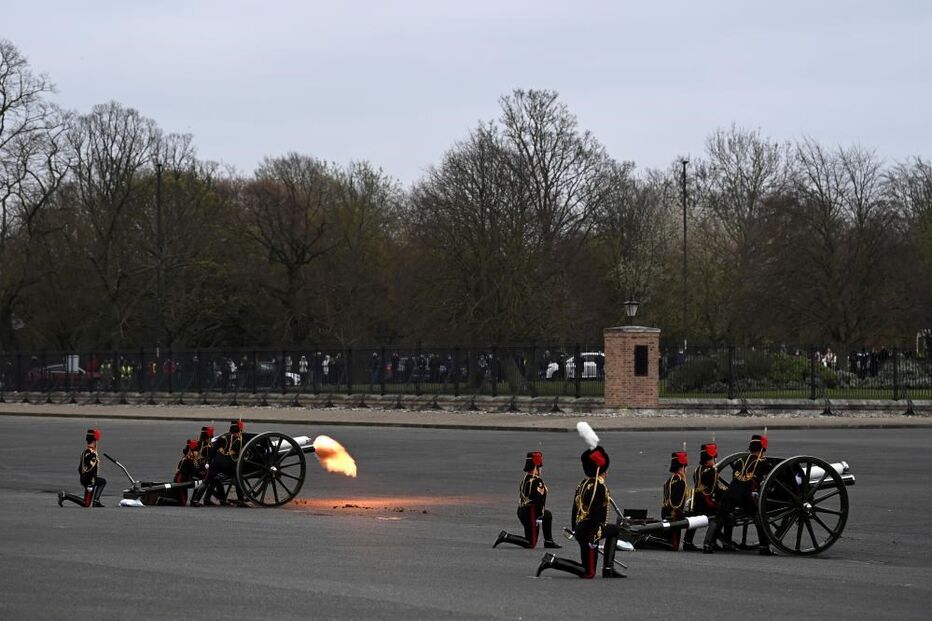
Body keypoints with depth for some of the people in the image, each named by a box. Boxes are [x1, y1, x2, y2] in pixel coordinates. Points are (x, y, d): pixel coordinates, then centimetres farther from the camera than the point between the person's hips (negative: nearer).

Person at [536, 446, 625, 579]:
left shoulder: (582, 483, 11)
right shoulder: (599, 486, -16)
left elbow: (575, 509, 17)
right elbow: (596, 511, -24)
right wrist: (593, 537, -24)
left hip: (579, 528, 9)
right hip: (588, 531, -9)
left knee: (614, 530, 27)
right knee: (588, 573, -2)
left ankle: (608, 569, 19)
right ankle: (552, 561, -10)